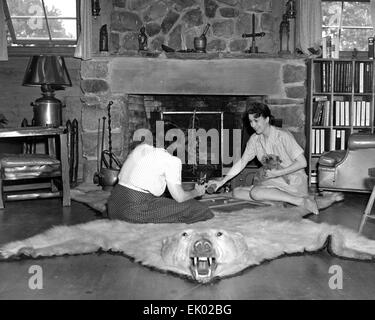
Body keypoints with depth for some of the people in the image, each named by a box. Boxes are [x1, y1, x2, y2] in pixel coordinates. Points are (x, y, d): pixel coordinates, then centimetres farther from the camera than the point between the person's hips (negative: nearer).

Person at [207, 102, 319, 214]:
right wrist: (222, 181, 3)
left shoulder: (283, 136, -14)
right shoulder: (254, 139, 5)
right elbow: (242, 162, 11)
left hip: (294, 182, -8)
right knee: (237, 192, -10)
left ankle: (301, 201, -28)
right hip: (272, 181, 8)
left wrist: (277, 173, -20)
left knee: (255, 192, -31)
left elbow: (302, 162, -15)